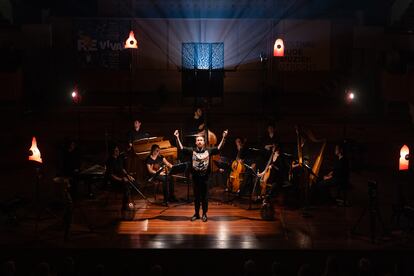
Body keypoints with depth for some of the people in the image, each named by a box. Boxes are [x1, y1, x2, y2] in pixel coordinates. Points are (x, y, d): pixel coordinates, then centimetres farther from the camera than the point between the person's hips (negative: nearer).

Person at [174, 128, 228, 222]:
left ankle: (204, 214, 16)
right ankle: (196, 214, 20)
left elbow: (219, 148, -5)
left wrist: (223, 138, -13)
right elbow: (181, 148, -2)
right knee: (196, 196, 10)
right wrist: (177, 138, -9)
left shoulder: (208, 151, 0)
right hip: (195, 177, 1)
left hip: (205, 177, -1)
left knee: (204, 196, 6)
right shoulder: (192, 150, 1)